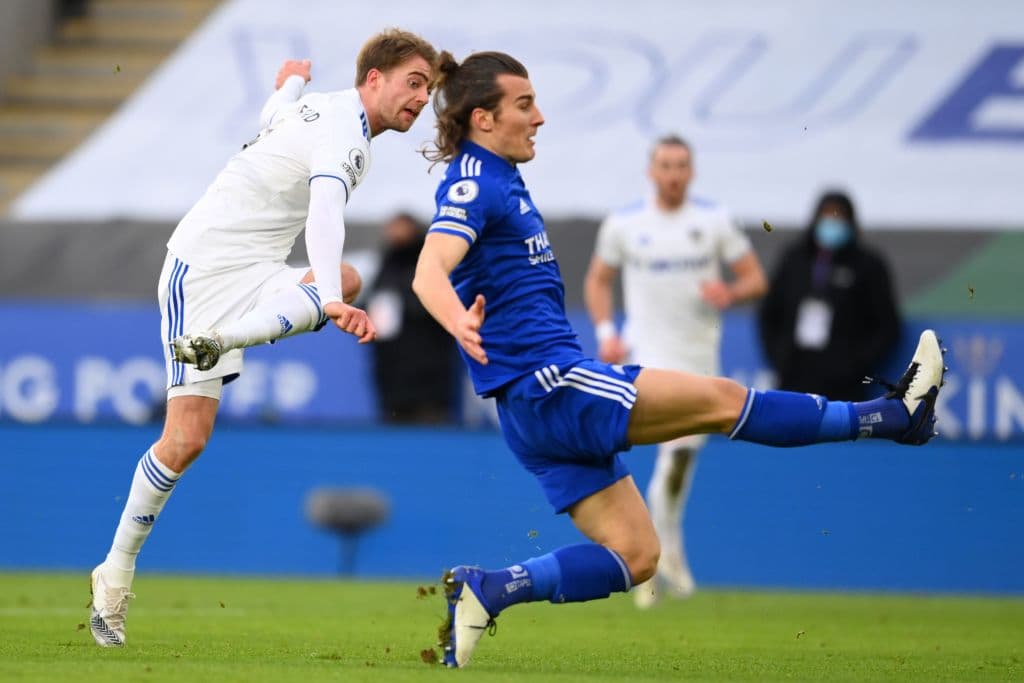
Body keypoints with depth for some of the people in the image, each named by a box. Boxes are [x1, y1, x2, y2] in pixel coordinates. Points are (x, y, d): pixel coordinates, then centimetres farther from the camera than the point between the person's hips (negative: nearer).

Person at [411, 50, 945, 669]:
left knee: (634, 556, 7)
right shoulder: (473, 183, -14)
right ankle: (892, 415, 1)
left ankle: (485, 590, 0)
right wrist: (461, 325, -51)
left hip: (542, 405, 11)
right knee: (722, 400, -6)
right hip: (548, 384, -11)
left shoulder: (496, 178, 17)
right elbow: (430, 272, -32)